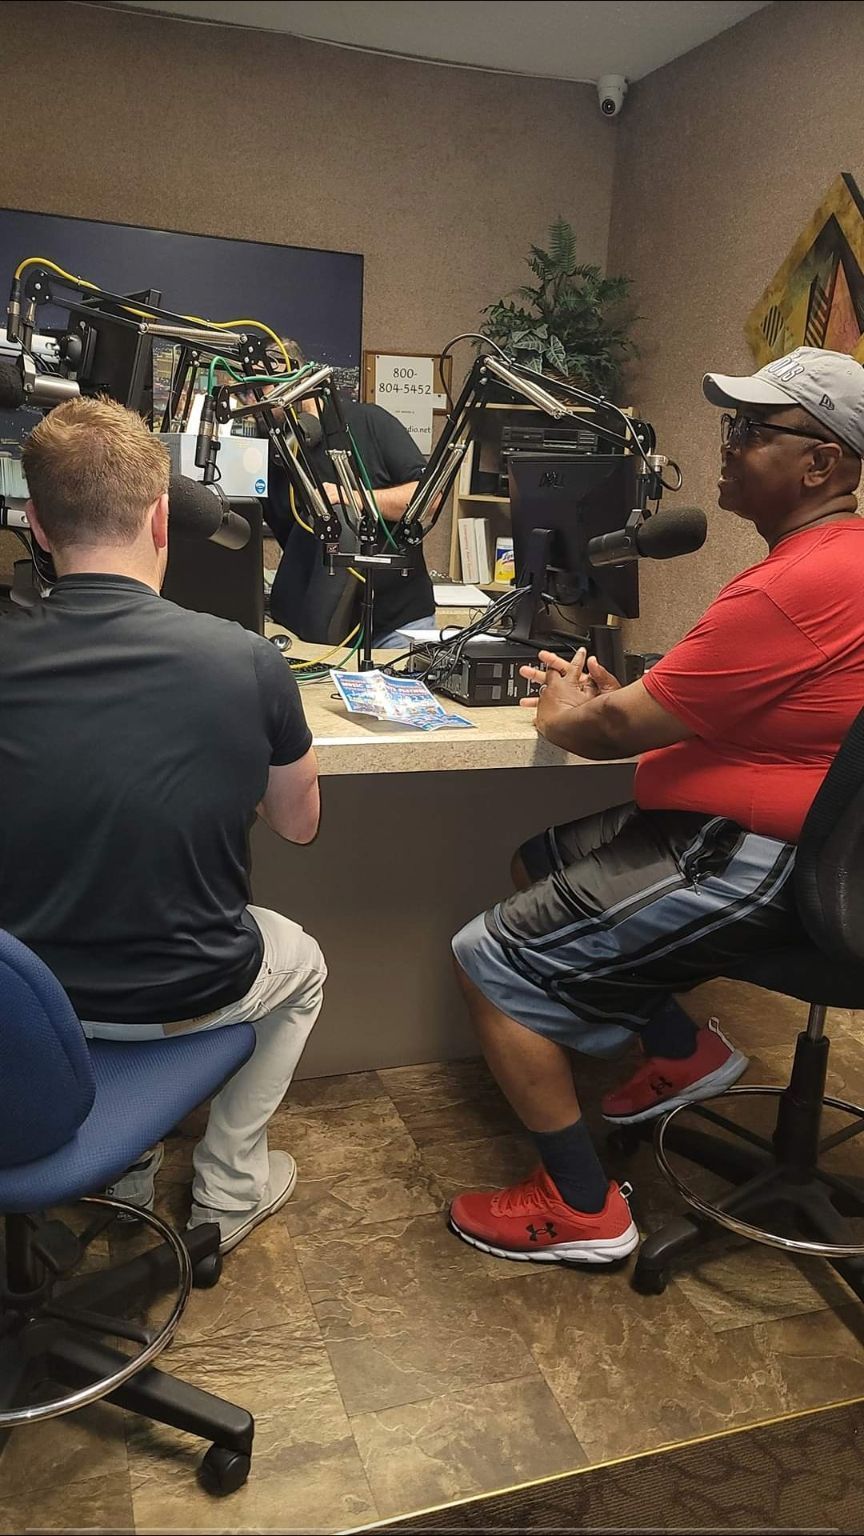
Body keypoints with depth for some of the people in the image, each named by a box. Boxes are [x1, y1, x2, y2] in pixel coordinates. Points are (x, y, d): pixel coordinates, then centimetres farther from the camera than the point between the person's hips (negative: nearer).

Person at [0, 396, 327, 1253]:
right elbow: (297, 825, -4)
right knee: (300, 965, 31)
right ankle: (228, 1191, 35)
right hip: (183, 998, -2)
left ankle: (122, 1177, 39)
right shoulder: (246, 662, -20)